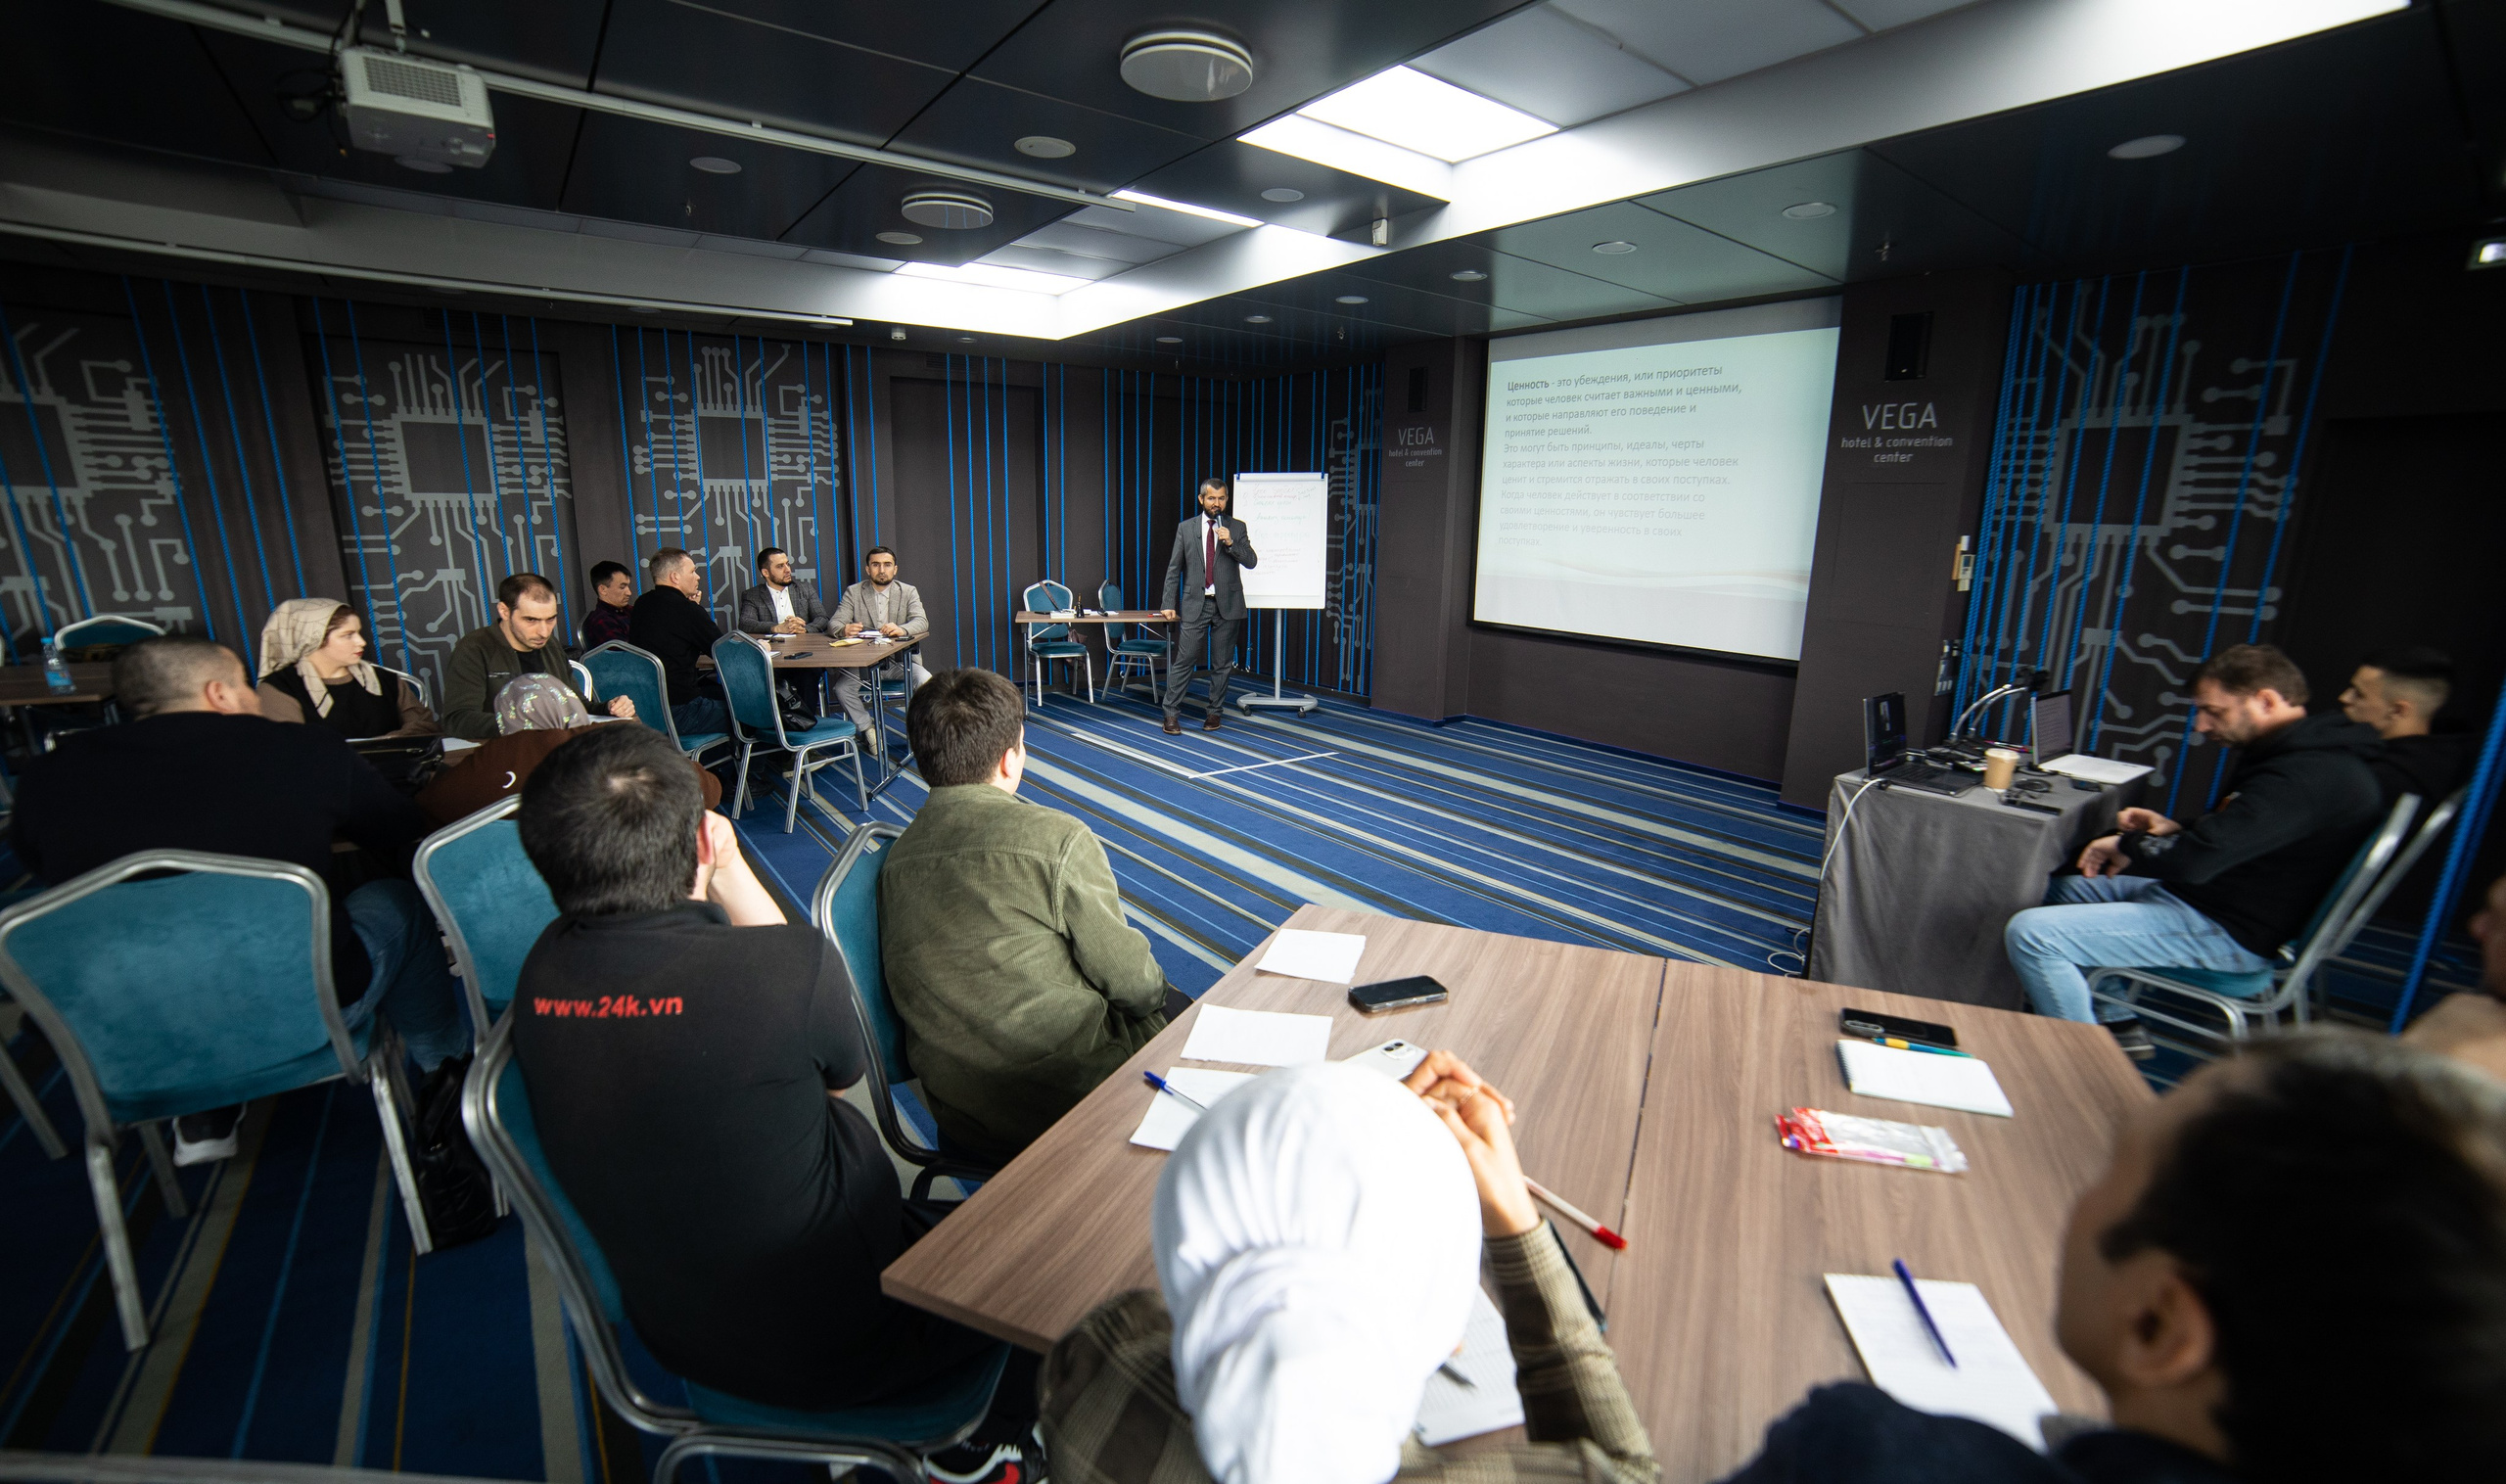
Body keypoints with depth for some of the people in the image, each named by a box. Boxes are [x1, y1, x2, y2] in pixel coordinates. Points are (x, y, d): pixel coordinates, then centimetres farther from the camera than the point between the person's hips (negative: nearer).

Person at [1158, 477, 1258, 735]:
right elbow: (1174, 568, 6)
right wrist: (1169, 603, 1)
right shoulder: (1186, 528, 6)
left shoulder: (1237, 527, 5)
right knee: (1183, 660, -4)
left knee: (1222, 663, 7)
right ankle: (1171, 713, 2)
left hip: (1227, 604, 1)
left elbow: (1251, 561, -4)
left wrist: (1230, 543, -19)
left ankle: (1214, 712, 18)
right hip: (1195, 603, 0)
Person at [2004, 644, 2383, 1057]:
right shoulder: (2301, 752, 11)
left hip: (2227, 932, -11)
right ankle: (2119, 1026, 22)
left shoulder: (2310, 775, -24)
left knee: (2030, 933, -23)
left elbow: (2196, 859, -30)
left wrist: (2127, 847, -10)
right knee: (2059, 891, 21)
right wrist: (2174, 830, 4)